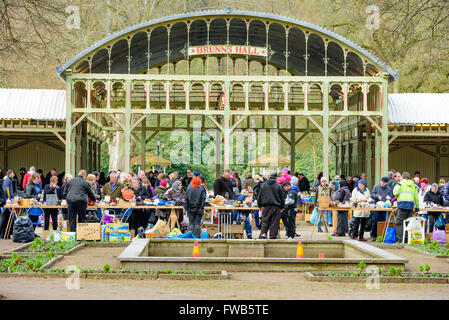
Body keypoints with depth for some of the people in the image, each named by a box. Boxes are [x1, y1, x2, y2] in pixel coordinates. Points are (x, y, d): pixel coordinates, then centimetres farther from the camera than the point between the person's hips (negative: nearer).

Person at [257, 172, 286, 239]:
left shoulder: (263, 185, 4)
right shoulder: (278, 186, -2)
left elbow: (259, 196, 10)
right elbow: (282, 198, 3)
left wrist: (260, 205, 20)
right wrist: (281, 207, 15)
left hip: (266, 207, 2)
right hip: (276, 207, -2)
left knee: (265, 221, 6)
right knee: (274, 223, 3)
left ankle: (263, 233, -10)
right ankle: (273, 236, 2)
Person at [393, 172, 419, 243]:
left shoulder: (400, 183, 3)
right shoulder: (413, 185, 15)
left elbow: (395, 192, -7)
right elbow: (416, 196, 14)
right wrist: (417, 206, 18)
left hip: (402, 204, -4)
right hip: (411, 205, 4)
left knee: (399, 222, -3)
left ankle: (400, 238, -11)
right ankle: (407, 238, 4)